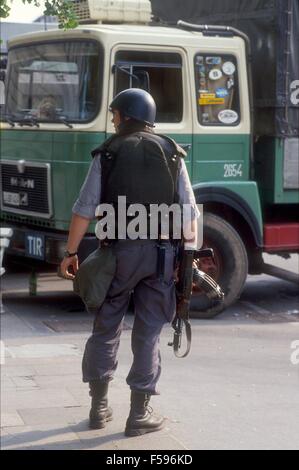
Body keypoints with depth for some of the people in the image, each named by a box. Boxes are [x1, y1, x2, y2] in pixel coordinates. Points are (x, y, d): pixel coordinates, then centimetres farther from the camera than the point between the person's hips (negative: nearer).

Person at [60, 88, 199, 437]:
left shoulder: (107, 153, 1)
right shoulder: (171, 154, 5)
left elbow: (85, 209, -5)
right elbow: (190, 212, 1)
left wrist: (70, 253, 0)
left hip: (119, 250, -1)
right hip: (161, 253, 1)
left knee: (105, 329, 12)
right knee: (148, 334, 6)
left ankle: (99, 407, 17)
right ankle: (139, 414, 7)